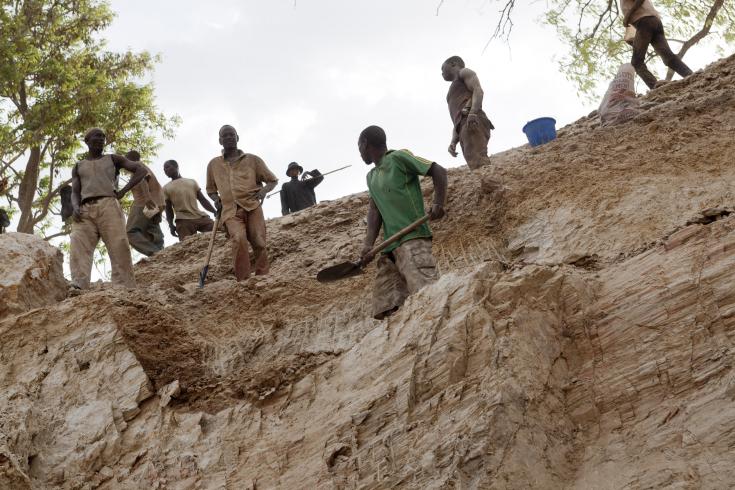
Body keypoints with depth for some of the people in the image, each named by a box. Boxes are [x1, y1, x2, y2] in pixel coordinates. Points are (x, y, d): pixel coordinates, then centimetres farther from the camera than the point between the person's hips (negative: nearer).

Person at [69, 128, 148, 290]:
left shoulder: (113, 159, 23)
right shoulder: (78, 167, 28)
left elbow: (141, 170, 16)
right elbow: (75, 192, 18)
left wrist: (123, 191, 3)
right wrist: (75, 207, -7)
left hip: (108, 205, -1)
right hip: (85, 210, 1)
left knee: (119, 247, -20)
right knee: (78, 247, -24)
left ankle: (125, 288, -30)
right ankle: (78, 286, -42)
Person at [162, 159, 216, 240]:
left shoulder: (192, 182, 23)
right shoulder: (166, 188, 18)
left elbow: (203, 200, 18)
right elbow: (168, 209, 13)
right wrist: (171, 225, -4)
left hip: (201, 216, 3)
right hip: (183, 220, -3)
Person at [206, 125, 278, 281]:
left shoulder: (252, 160, 14)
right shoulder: (213, 164, 20)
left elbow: (272, 180, 19)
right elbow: (210, 189, 34)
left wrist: (264, 190, -2)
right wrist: (216, 199, 12)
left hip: (252, 207, 0)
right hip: (230, 211, 0)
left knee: (259, 243, -11)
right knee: (239, 240, -25)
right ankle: (243, 282, -25)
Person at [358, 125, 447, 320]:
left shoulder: (398, 158, 3)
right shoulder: (371, 177, 25)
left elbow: (438, 171, -2)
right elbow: (374, 210, 12)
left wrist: (438, 203, -17)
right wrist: (368, 243, -4)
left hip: (413, 239, -8)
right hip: (389, 247, 8)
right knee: (384, 309, -4)